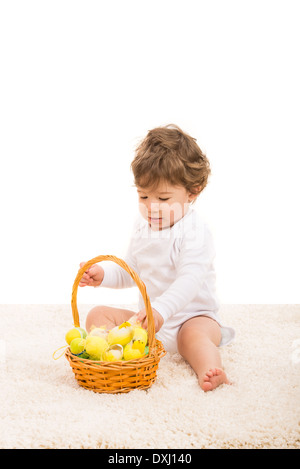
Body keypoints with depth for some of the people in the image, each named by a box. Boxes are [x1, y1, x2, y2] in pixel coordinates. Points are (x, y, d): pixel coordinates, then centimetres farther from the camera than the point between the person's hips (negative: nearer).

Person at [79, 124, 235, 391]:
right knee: (98, 315, -7)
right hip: (149, 320, 7)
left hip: (192, 316, -6)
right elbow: (130, 272, 17)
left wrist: (161, 310, -44)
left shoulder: (195, 232, -16)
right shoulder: (142, 227, 7)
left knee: (195, 335, -39)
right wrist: (103, 274, -3)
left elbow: (189, 280, -29)